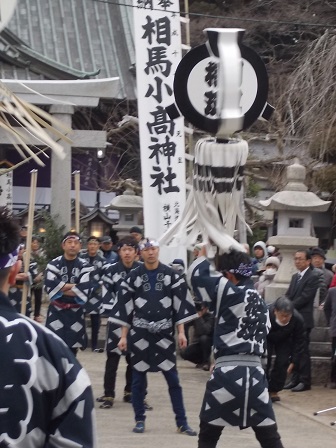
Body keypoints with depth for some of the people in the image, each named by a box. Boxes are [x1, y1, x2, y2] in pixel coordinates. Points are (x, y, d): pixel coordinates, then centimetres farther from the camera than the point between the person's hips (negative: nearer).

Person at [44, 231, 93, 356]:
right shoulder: (54, 264, -1)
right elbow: (50, 285, -18)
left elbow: (84, 290, -16)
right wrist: (73, 286, -16)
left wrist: (61, 288, -13)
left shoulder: (84, 267, -1)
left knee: (72, 349, 8)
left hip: (75, 313, 1)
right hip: (56, 312, -1)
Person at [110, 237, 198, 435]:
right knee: (138, 378, 5)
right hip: (139, 334, 0)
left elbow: (181, 304, 1)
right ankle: (140, 420, 17)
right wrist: (123, 336, 0)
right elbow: (125, 308, 3)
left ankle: (182, 422, 5)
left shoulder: (171, 275, 1)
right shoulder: (133, 277, 2)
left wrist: (181, 332, -5)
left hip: (164, 333, 0)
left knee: (173, 378, 0)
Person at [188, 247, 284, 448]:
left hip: (228, 373, -5)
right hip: (255, 373, 6)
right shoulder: (261, 303, 16)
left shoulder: (232, 293, -5)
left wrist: (204, 252, 16)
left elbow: (198, 275, -2)